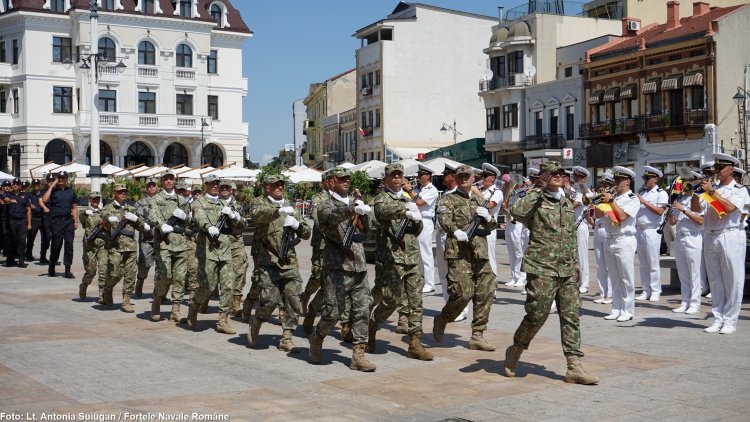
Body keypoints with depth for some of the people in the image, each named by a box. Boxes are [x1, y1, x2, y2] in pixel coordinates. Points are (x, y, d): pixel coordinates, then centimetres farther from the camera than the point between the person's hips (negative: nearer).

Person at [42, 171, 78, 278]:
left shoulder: (71, 191, 14)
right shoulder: (53, 191, 3)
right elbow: (44, 200, -16)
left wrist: (76, 222, 8)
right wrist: (51, 186, -12)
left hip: (68, 220, 3)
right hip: (56, 221, -3)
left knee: (69, 245, -2)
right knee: (56, 245, 0)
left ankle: (67, 270, 1)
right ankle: (51, 268, 20)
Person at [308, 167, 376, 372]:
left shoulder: (354, 203, 18)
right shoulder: (326, 205, 1)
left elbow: (366, 230, 12)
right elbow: (333, 217, -23)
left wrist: (363, 213, -7)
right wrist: (352, 209, -42)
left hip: (359, 266, 5)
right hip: (338, 266, -5)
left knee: (362, 309, -1)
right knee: (333, 311, -4)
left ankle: (358, 354, 4)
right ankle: (317, 338, 23)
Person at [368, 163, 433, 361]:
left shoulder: (408, 199, 20)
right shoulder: (382, 198, 0)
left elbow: (419, 228, 20)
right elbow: (383, 210, -25)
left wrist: (415, 220, -1)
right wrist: (405, 210, -38)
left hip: (413, 257, 6)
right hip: (391, 257, -6)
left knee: (416, 300, 2)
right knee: (392, 299, -5)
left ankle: (415, 344, 5)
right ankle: (370, 327, 20)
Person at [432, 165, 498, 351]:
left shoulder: (479, 199, 23)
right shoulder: (450, 199, 6)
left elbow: (492, 225, 25)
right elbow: (443, 217, -14)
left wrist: (488, 217, 2)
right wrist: (455, 231, -34)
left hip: (480, 252, 6)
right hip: (459, 252, -6)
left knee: (486, 293, 1)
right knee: (463, 293, -13)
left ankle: (477, 336, 9)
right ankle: (441, 321, 13)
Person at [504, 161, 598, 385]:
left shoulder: (568, 204, 17)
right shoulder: (536, 201, -3)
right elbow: (516, 212, -27)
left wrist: (575, 266, 17)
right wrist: (538, 189, -19)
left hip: (567, 271, 6)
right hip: (541, 269, -6)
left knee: (571, 316, 0)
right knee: (537, 315, -4)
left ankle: (574, 367, 1)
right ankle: (515, 350, 21)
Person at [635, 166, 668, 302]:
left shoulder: (661, 193, -2)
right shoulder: (642, 192, 17)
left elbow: (660, 211, -14)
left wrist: (644, 202, -14)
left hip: (652, 230, -6)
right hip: (639, 230, 6)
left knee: (653, 263, -4)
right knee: (643, 263, 8)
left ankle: (655, 291, 2)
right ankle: (646, 291, 13)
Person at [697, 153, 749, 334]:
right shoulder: (712, 188, 14)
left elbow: (729, 207, -15)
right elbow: (695, 208, 11)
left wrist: (711, 192, -14)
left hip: (731, 236, -5)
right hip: (711, 236, 5)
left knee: (732, 280, -3)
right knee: (715, 281, 6)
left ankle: (730, 322, 1)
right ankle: (718, 320, 12)